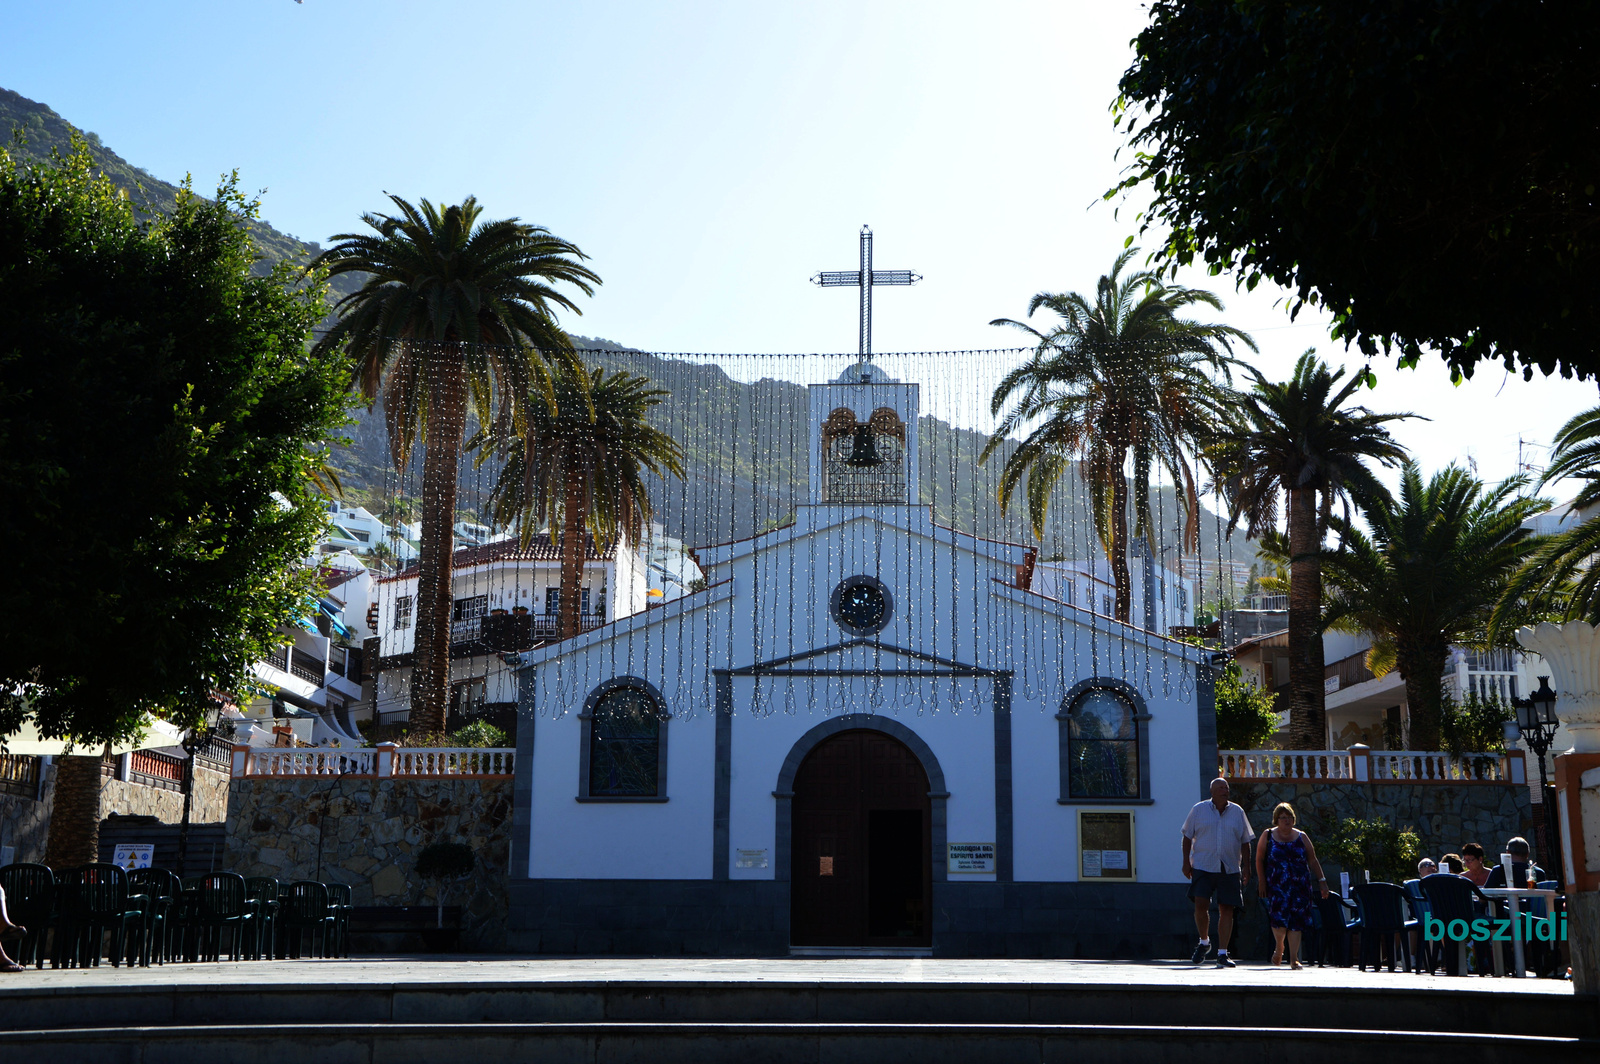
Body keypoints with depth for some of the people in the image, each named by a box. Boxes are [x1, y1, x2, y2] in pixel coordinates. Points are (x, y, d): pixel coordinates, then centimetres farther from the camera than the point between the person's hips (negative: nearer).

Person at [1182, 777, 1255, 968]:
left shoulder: (1237, 812, 9)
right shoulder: (1199, 810, 5)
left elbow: (1245, 842, 13)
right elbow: (1187, 836, 9)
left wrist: (1246, 866, 6)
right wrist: (1186, 861, 2)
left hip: (1230, 869, 2)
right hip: (1203, 866, -2)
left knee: (1226, 910, -2)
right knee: (1200, 904, -13)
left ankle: (1222, 954, 4)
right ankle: (1204, 942, 13)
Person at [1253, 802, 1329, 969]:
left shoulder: (1301, 837, 11)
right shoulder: (1268, 836, 7)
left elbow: (1313, 861, 13)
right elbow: (1259, 859, 8)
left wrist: (1322, 880, 5)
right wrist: (1261, 881, -1)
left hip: (1299, 885, 2)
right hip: (1277, 886, -2)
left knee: (1296, 920, -5)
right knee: (1279, 917, -14)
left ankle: (1294, 958, 1)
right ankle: (1279, 947, 15)